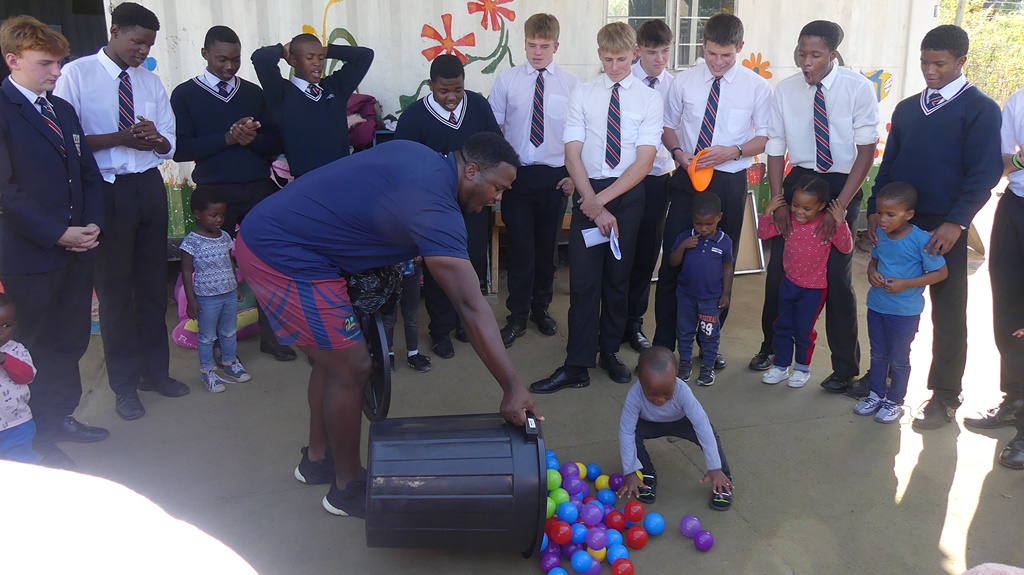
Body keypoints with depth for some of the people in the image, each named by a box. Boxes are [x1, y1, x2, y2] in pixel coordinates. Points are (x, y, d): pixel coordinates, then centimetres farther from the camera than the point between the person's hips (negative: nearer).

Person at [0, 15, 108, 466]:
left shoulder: (63, 110, 15)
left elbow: (89, 174, 16)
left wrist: (92, 224, 0)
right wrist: (56, 233, -17)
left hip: (77, 248, 7)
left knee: (71, 340, 14)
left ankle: (62, 416, 30)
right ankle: (39, 434, 21)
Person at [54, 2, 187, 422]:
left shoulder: (150, 81, 11)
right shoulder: (76, 75, -4)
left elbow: (169, 145, 9)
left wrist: (155, 138, -13)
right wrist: (120, 138, -20)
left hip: (149, 186, 5)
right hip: (107, 191, -5)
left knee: (153, 284, 13)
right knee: (115, 288, 4)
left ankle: (155, 371, 28)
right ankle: (125, 384, 19)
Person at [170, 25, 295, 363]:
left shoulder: (253, 92, 12)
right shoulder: (185, 94, 3)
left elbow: (275, 143, 7)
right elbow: (181, 148, -7)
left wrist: (251, 139, -14)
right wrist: (228, 138, -16)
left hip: (259, 189, 2)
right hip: (214, 192, -2)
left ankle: (270, 335, 16)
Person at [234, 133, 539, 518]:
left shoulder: (418, 155, 5)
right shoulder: (435, 208, -23)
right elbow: (470, 307, -28)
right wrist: (512, 387, -28)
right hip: (283, 257, -10)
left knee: (334, 356, 19)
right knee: (351, 367, -2)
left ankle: (317, 460, 35)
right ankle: (347, 488, 15)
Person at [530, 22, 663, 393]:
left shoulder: (649, 99, 1)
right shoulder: (582, 94, 3)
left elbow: (644, 161, -6)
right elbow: (573, 156, -3)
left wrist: (602, 199, -13)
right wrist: (594, 206, -12)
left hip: (628, 194, 0)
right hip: (587, 193, 0)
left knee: (618, 277, 10)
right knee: (583, 279, -3)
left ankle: (610, 352, 26)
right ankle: (577, 367, 3)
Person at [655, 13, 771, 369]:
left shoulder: (757, 87, -2)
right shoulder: (683, 82, 0)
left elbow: (765, 137, 1)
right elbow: (668, 126, 9)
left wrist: (733, 151, -17)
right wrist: (677, 151, -12)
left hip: (730, 182, 0)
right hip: (687, 179, 0)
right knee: (673, 259, -1)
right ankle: (663, 343, 11)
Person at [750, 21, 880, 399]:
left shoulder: (858, 88, -11)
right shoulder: (785, 90, -3)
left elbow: (866, 150, -11)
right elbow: (776, 149, 2)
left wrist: (840, 205, -18)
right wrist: (778, 200, -7)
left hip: (843, 184, -3)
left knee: (837, 278, 0)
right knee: (778, 269, 6)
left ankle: (845, 368, 17)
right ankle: (771, 346, 29)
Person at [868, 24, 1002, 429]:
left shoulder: (980, 109, -2)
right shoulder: (907, 109, 13)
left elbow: (984, 173, -9)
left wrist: (956, 223, -19)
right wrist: (875, 209, 1)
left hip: (944, 228, -4)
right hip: (898, 221, 4)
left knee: (948, 313, 4)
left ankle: (945, 396, 15)